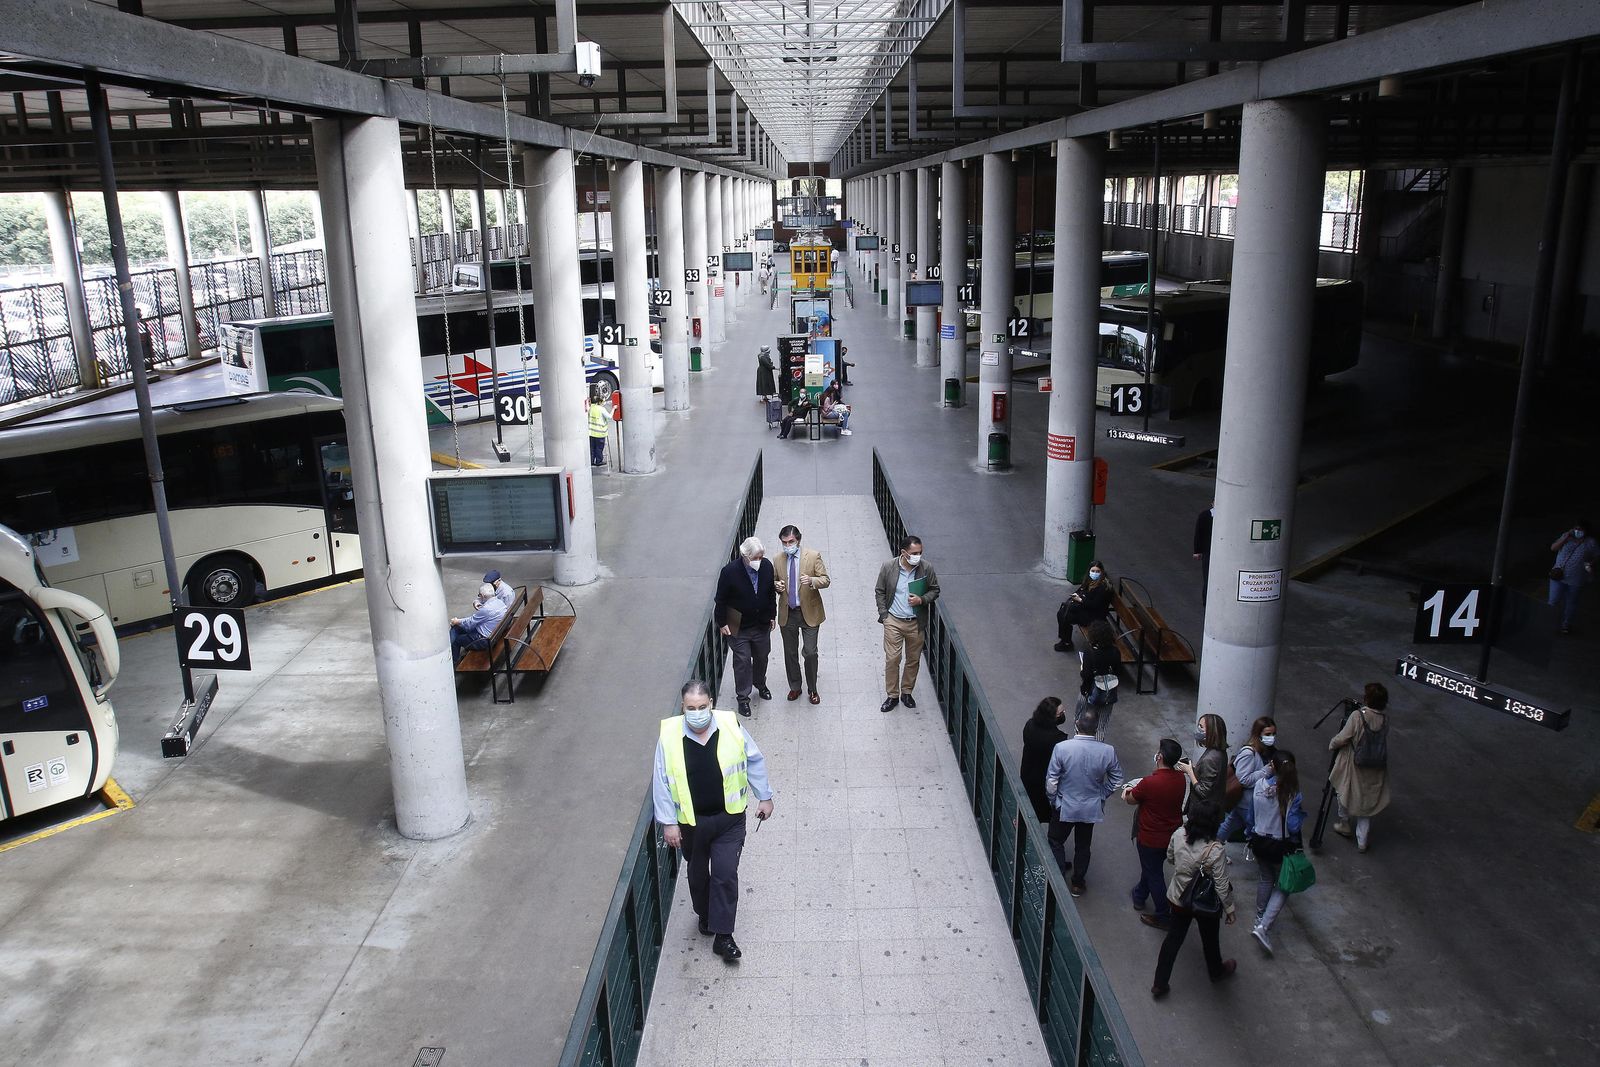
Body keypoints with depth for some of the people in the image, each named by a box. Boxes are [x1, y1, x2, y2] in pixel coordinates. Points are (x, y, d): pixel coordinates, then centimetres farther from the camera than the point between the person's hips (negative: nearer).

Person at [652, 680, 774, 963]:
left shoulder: (731, 726, -16)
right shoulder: (669, 734, -17)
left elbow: (754, 761, -1)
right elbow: (661, 781, -8)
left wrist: (764, 797, 4)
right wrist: (668, 822, -7)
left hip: (729, 818, -1)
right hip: (691, 820, 1)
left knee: (725, 873, -3)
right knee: (698, 873, 20)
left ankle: (723, 935, 12)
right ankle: (705, 915, 46)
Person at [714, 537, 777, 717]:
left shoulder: (767, 566, -10)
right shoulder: (730, 572, -23)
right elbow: (721, 599, -12)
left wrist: (772, 615, 10)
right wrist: (722, 623, -9)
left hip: (762, 624, 4)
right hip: (739, 627, -4)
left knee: (762, 657, 21)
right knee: (742, 661, 4)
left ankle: (760, 684, 48)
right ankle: (743, 697, 20)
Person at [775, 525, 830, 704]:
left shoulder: (813, 556, -8)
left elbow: (825, 580, -9)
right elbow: (774, 581, 14)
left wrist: (811, 580, -30)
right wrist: (777, 586, -10)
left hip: (809, 612, -3)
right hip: (787, 613, 3)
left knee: (810, 652, -1)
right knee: (790, 653, 12)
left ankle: (812, 689, 18)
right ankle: (794, 687, 30)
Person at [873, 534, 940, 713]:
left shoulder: (926, 569, -9)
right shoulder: (888, 568, -11)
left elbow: (934, 590, 4)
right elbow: (879, 591, 1)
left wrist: (922, 600, -15)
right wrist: (884, 614, -4)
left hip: (916, 623, 1)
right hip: (894, 621, -1)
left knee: (913, 660, 12)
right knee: (892, 659, -1)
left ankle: (906, 692, 31)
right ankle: (892, 696, 15)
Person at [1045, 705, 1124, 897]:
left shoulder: (1062, 748, -26)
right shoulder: (1108, 751, -19)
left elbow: (1051, 780, -18)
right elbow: (1116, 780, -5)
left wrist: (1052, 798, 1)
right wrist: (1101, 795, 10)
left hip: (1065, 807, -2)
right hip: (1092, 808, 2)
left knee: (1056, 842, 21)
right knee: (1083, 846, 23)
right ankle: (1077, 883, 37)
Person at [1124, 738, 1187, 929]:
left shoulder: (1149, 782, -31)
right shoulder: (1180, 779, -11)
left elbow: (1131, 799, -13)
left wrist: (1128, 792, 9)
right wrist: (1138, 789, 8)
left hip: (1151, 838, -6)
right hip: (1173, 835, 7)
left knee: (1154, 875, 12)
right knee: (1151, 866, 28)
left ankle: (1164, 916, 22)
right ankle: (1139, 895, 48)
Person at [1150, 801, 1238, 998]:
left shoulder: (1178, 836, -18)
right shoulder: (1215, 850, -31)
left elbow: (1170, 858, 2)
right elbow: (1221, 885, -22)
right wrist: (1229, 908, -7)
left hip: (1177, 899, 3)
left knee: (1173, 938, 19)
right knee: (1210, 939, 25)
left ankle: (1159, 984, 26)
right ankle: (1216, 972, 53)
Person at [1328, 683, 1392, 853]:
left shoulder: (1357, 716, -22)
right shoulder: (1385, 718, -7)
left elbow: (1342, 739, -18)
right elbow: (1384, 740, 6)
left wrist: (1331, 745, 3)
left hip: (1353, 767, -4)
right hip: (1375, 771, 4)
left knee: (1345, 791, 22)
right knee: (1366, 800, 15)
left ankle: (1344, 825, 38)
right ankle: (1362, 841, 17)